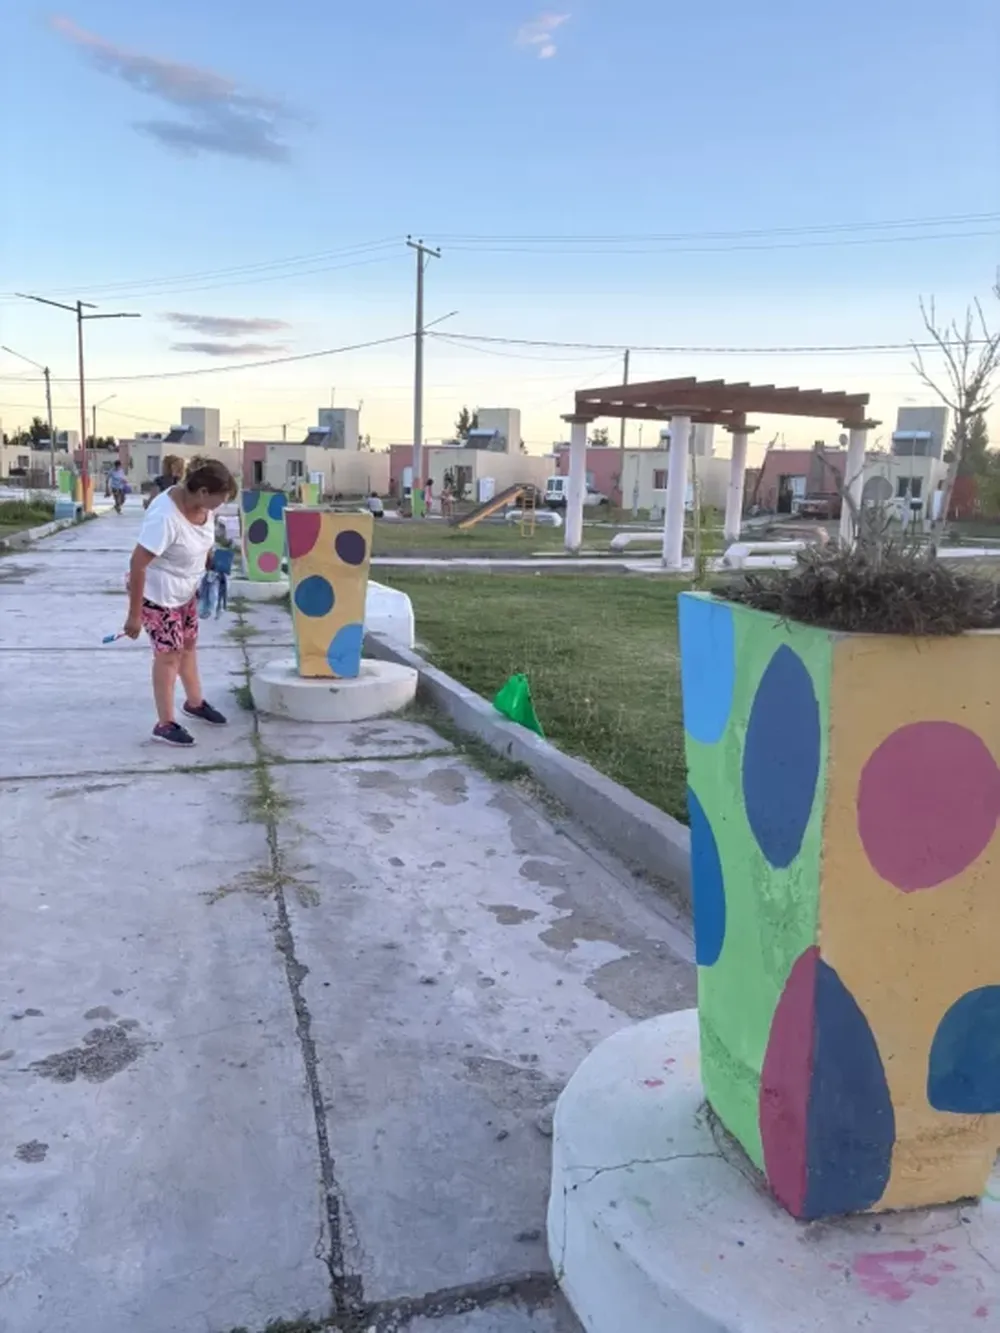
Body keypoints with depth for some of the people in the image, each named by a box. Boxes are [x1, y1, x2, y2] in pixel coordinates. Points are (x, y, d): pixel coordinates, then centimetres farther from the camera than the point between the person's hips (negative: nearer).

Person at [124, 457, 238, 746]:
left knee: (188, 645, 21)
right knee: (168, 654, 0)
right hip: (156, 592, -8)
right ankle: (165, 724, 13)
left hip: (185, 589, 8)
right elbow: (138, 564, -30)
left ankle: (195, 702, 41)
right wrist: (134, 615, -25)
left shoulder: (204, 505, -11)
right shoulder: (165, 517, -34)